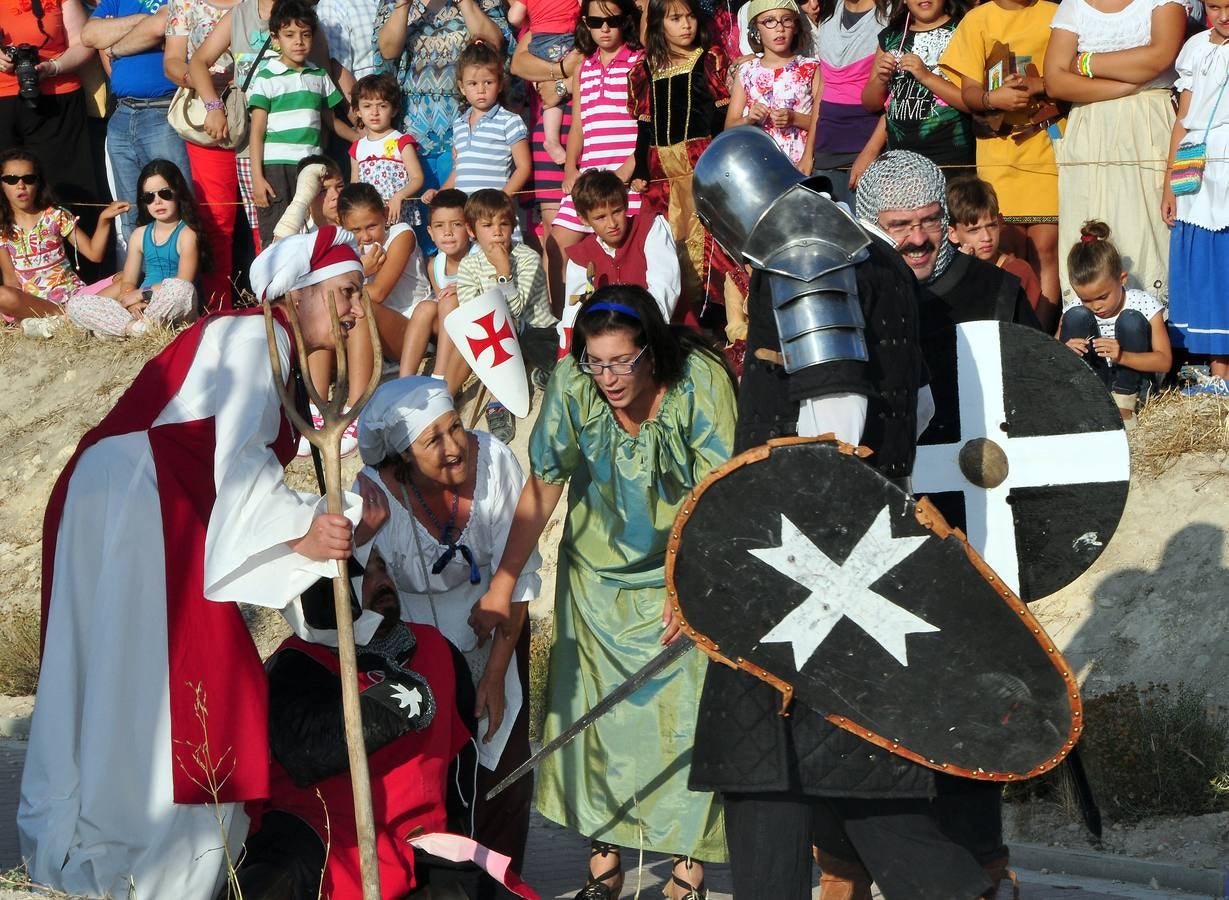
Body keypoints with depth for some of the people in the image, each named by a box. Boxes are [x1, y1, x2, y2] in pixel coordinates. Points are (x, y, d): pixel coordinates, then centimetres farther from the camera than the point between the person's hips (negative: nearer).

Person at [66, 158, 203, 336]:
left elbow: (183, 283, -13)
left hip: (172, 311, -6)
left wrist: (142, 294, -13)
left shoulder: (186, 234, -1)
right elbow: (127, 282, 13)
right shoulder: (140, 235, 17)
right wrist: (131, 303, -10)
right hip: (141, 307, 6)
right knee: (75, 304, -9)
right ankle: (136, 327, -27)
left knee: (180, 289, -41)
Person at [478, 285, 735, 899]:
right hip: (598, 575, 3)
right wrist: (502, 582, -10)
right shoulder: (572, 385, -16)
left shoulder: (700, 382, -23)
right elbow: (542, 487, -9)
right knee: (597, 709, 2)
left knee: (684, 707, -6)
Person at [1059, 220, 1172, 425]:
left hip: (1130, 382, -2)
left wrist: (1122, 356, -34)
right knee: (1076, 316, -19)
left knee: (1131, 320, -25)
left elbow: (1164, 361, -18)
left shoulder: (1144, 304, -14)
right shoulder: (1074, 309, -6)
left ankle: (1124, 403, -17)